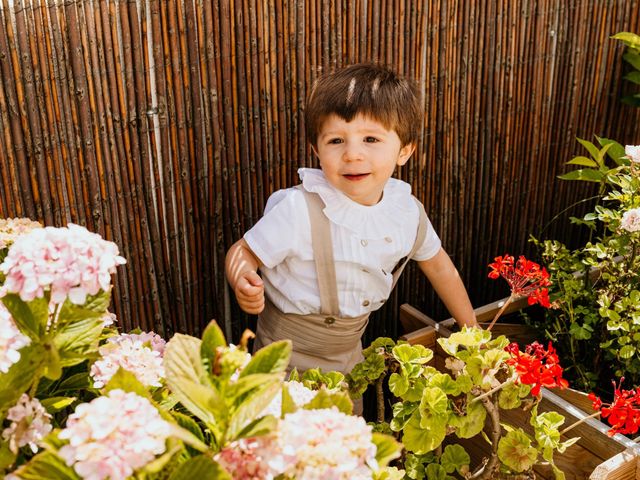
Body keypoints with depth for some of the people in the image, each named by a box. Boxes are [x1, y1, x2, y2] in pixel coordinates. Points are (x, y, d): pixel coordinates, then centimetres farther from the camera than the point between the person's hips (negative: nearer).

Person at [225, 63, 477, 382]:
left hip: (350, 352, 5)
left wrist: (472, 330, 15)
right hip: (288, 355, -5)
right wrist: (244, 285, -41)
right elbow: (243, 253, -17)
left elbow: (438, 265, 6)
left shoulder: (408, 211, -11)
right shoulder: (299, 210, -28)